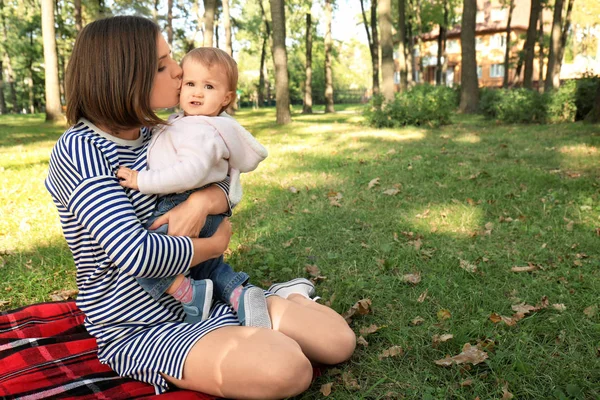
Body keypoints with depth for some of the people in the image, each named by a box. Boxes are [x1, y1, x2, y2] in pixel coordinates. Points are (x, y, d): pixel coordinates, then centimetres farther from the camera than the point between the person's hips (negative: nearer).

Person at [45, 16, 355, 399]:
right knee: (286, 368, -30)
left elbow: (227, 184, 2)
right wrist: (215, 245, -14)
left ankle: (287, 297, 26)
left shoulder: (154, 136, 3)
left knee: (339, 340, -3)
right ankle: (284, 300, 3)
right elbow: (134, 254, -30)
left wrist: (202, 202, -22)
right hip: (140, 330, -5)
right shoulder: (79, 151, -19)